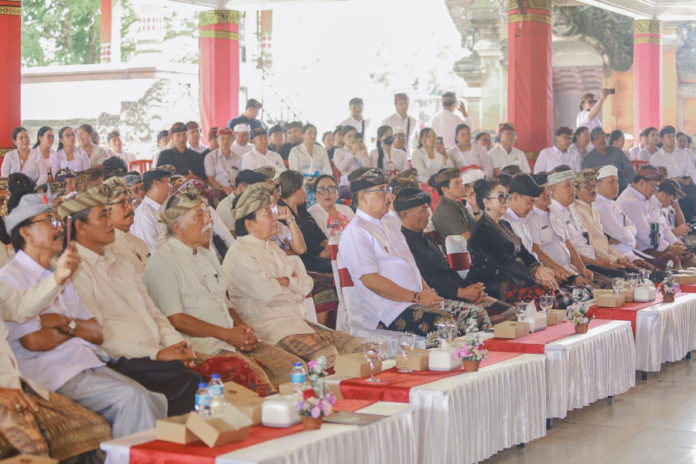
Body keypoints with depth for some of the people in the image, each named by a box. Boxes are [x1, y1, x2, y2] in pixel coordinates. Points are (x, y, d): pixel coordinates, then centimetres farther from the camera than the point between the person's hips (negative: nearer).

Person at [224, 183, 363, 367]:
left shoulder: (272, 247, 22)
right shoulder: (239, 255, -6)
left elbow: (307, 284, 16)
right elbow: (269, 293, -15)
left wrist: (284, 282, -3)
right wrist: (294, 283, 4)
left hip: (300, 320, 9)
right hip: (270, 327, -9)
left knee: (356, 347, -10)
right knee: (329, 358, -31)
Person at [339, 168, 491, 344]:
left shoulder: (390, 229, 24)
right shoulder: (355, 232, -6)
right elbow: (371, 280, -15)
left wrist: (428, 292, 4)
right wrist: (416, 297, -15)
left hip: (421, 301, 9)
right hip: (389, 308, -9)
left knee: (477, 314, -7)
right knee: (443, 323, -32)